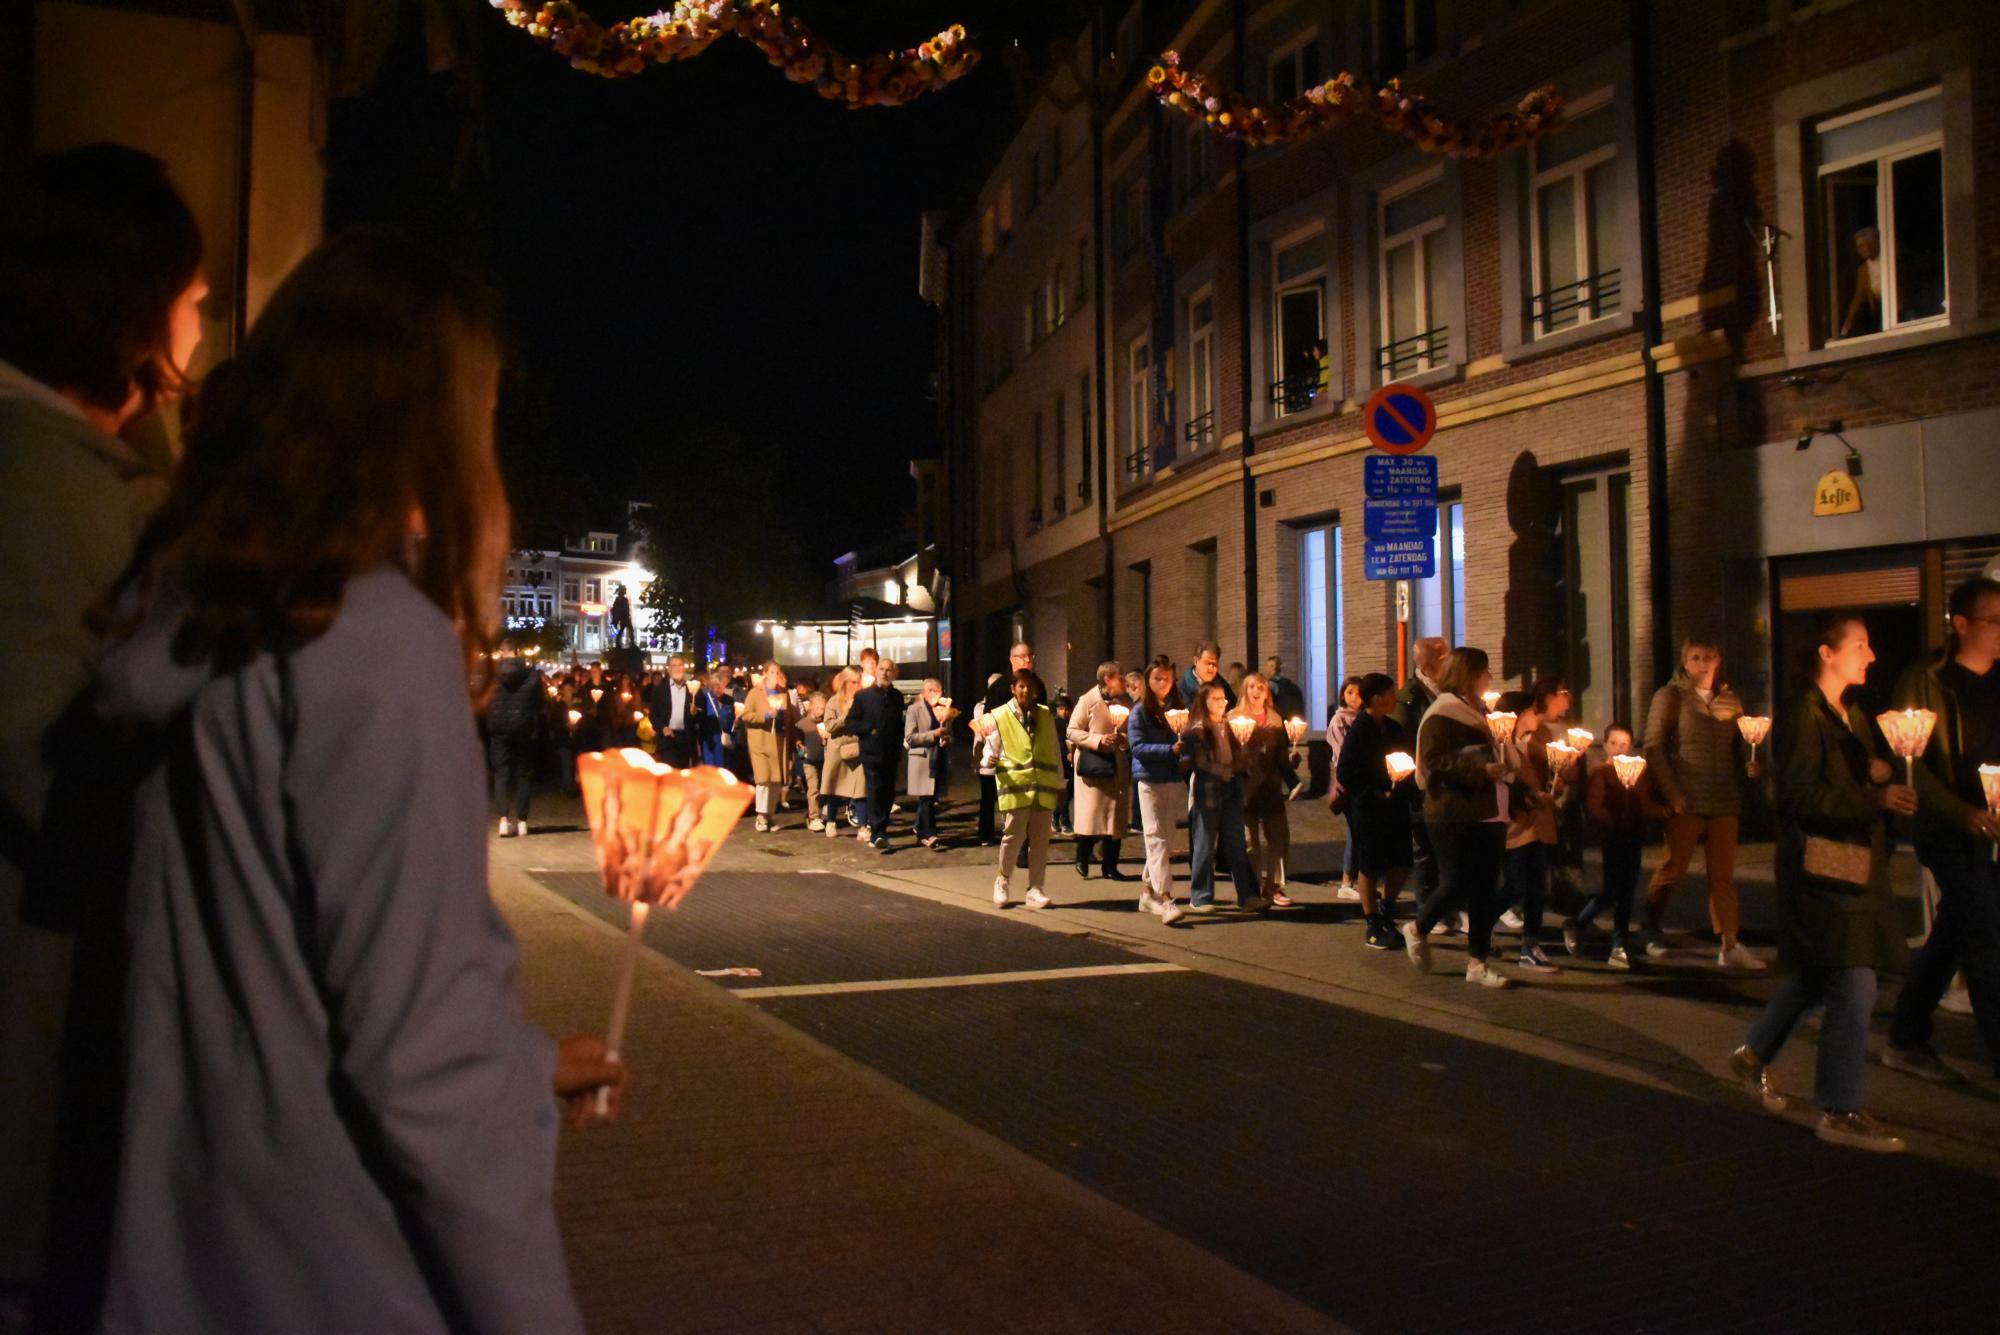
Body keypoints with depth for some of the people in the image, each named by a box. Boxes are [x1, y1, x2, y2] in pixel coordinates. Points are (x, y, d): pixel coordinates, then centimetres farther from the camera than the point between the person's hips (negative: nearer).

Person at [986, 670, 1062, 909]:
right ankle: (1002, 882, 18)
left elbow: (1055, 751, 15)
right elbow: (990, 748, 5)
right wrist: (991, 759, -18)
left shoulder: (1046, 715, 12)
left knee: (1040, 841, 5)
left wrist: (1059, 784, 14)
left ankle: (1035, 890, 13)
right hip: (1015, 787, -3)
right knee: (1013, 838, -2)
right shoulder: (1000, 716, 2)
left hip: (1044, 788, 3)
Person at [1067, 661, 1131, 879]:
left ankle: (1110, 866, 14)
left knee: (1116, 818, 5)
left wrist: (1127, 738, -5)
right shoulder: (1088, 701, -6)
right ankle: (1082, 857, 17)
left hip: (1118, 768, 5)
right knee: (1090, 816, -5)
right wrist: (1098, 740, -18)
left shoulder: (1126, 704, 9)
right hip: (1093, 765, -5)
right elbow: (1073, 731, -8)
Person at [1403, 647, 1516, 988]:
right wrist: (1480, 770, -26)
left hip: (1487, 815, 9)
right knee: (1456, 885, -6)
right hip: (1456, 816, -9)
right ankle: (1417, 930, 21)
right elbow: (1434, 762, -20)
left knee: (1484, 890, 6)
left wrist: (1503, 768, 13)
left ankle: (1477, 963, 12)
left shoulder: (1477, 711, 19)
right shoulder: (1442, 714, -10)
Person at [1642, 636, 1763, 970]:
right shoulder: (1670, 696, -1)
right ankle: (1651, 931, 22)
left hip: (1724, 801, 4)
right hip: (1688, 801, -4)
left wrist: (1748, 765, -2)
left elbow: (1738, 745, 18)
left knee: (1723, 874, 4)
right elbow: (1653, 748, -6)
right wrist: (1672, 794, -12)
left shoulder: (1729, 699, 14)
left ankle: (1730, 946, 6)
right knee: (1673, 868, 3)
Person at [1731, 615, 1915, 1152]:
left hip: (1853, 866, 10)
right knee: (1855, 987, -9)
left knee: (1818, 977, 17)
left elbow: (1872, 775, 21)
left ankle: (1754, 1054, 35)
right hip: (1821, 867, -10)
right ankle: (1840, 1112, -1)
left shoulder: (1853, 716, 16)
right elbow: (1801, 794, -20)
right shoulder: (1806, 714, -12)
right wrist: (1873, 798, -27)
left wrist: (1884, 775, -1)